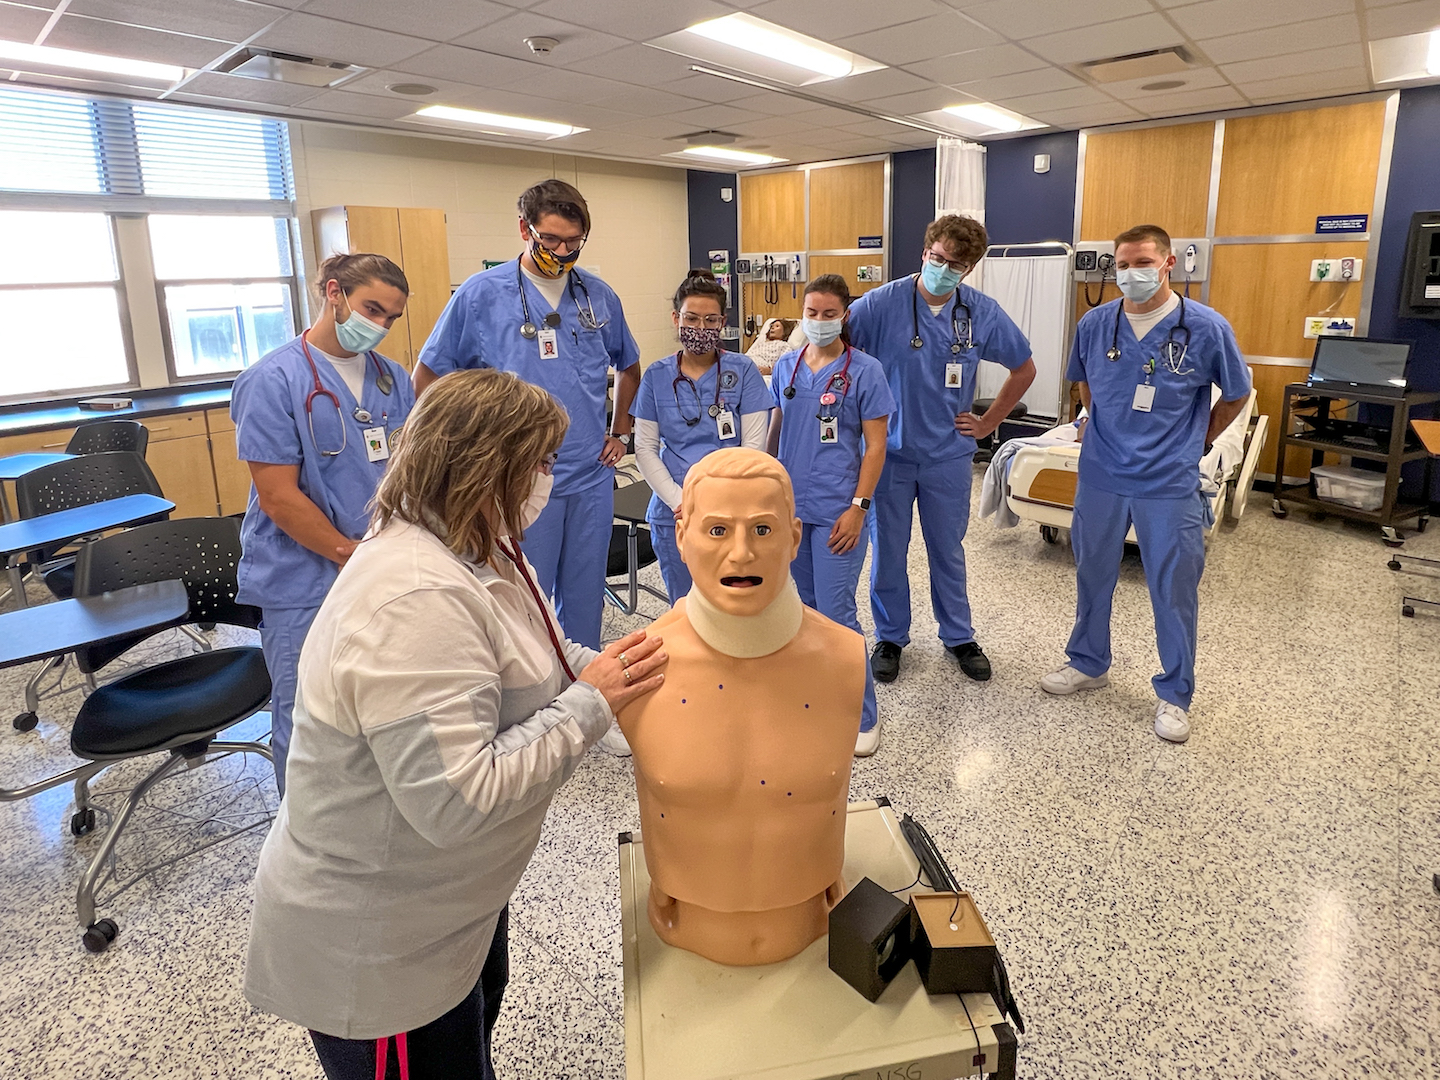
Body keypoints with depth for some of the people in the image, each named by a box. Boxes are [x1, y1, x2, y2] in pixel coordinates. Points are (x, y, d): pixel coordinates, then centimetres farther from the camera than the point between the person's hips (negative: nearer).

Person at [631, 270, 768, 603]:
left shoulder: (742, 371, -1)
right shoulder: (657, 376, 4)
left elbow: (753, 446, -5)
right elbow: (645, 448, 2)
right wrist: (678, 500, -10)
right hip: (672, 514, 2)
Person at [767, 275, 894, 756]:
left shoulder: (864, 370, -5)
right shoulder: (786, 366, 9)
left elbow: (875, 446, -7)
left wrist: (858, 507, -13)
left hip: (837, 510, -5)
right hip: (790, 504, 5)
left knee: (836, 613, -5)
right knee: (801, 606, 14)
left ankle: (862, 715, 10)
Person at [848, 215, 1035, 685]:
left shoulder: (983, 313, -3)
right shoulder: (882, 303, -11)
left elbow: (1024, 369, 11)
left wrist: (988, 422, 7)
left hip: (948, 455, 2)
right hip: (890, 451, -1)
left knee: (948, 550, 14)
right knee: (888, 551, 9)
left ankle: (958, 636, 32)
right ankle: (890, 637, 27)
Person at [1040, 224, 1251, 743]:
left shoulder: (1206, 327, -9)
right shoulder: (1094, 324, -2)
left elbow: (1236, 395, 6)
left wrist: (1193, 444, 9)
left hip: (1169, 485, -3)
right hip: (1100, 476, 3)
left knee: (1174, 590, 5)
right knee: (1092, 575, 15)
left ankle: (1174, 694, 22)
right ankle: (1088, 663, 35)